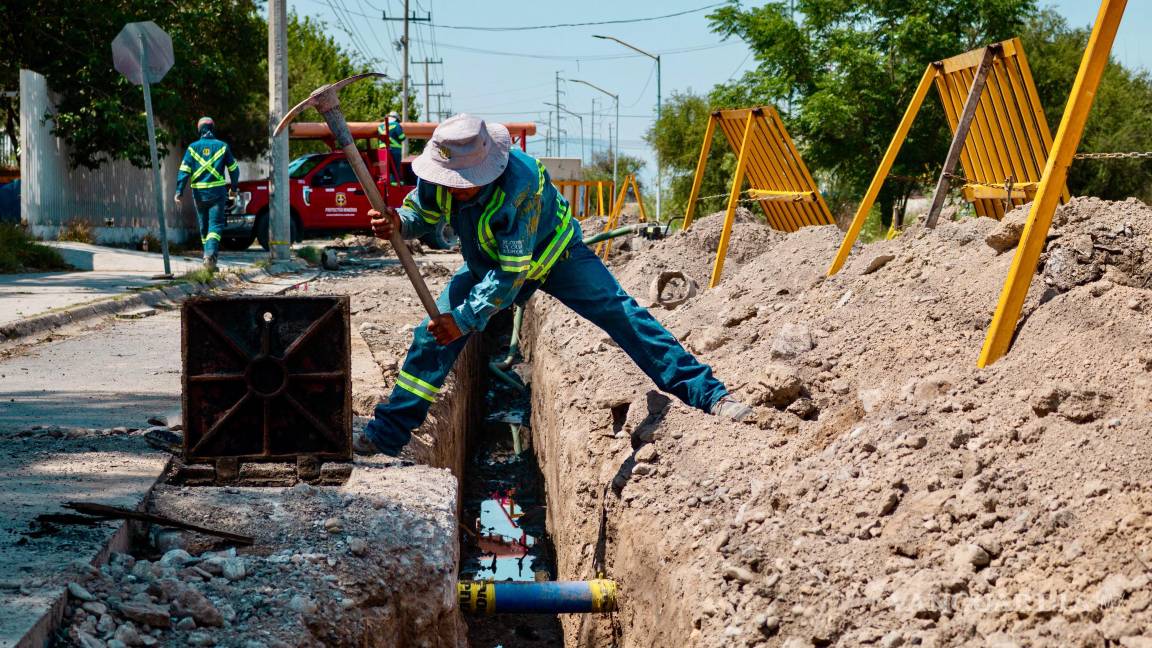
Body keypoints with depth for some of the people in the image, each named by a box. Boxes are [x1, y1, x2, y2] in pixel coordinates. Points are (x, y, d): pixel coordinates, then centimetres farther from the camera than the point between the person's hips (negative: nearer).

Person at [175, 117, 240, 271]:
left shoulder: (193, 147, 2)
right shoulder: (222, 146, 2)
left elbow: (184, 171, -5)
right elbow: (234, 169, 8)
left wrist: (178, 191, -6)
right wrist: (234, 188, 21)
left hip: (199, 193, 2)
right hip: (217, 191, -2)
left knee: (204, 226, 14)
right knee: (215, 225, -5)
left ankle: (208, 257, 19)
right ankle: (210, 254, -25)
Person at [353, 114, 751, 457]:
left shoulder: (518, 185, -42)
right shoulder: (439, 175, -28)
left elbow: (512, 272, -40)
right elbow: (422, 213, -8)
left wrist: (464, 319, -45)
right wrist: (398, 223, -34)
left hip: (549, 253, -4)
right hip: (487, 261, 5)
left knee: (621, 314, -13)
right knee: (435, 332, -5)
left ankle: (707, 395, -12)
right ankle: (387, 433, 4)